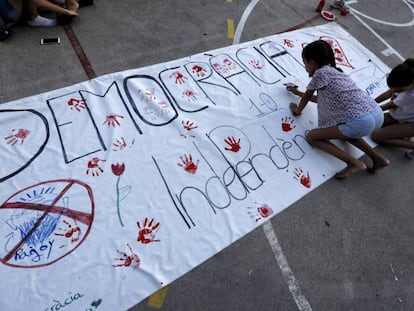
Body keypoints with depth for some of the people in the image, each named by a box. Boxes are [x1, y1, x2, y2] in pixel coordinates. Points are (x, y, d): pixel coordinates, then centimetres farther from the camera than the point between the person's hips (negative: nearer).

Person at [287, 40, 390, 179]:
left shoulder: (320, 73, -2)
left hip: (360, 122, -9)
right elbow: (322, 98, 37)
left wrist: (297, 110, 31)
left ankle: (354, 163, -3)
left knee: (311, 136, 4)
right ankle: (378, 158, 23)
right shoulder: (335, 71, 24)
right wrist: (298, 92, 45)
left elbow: (306, 97, 11)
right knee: (342, 130, 36)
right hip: (378, 114, 9)